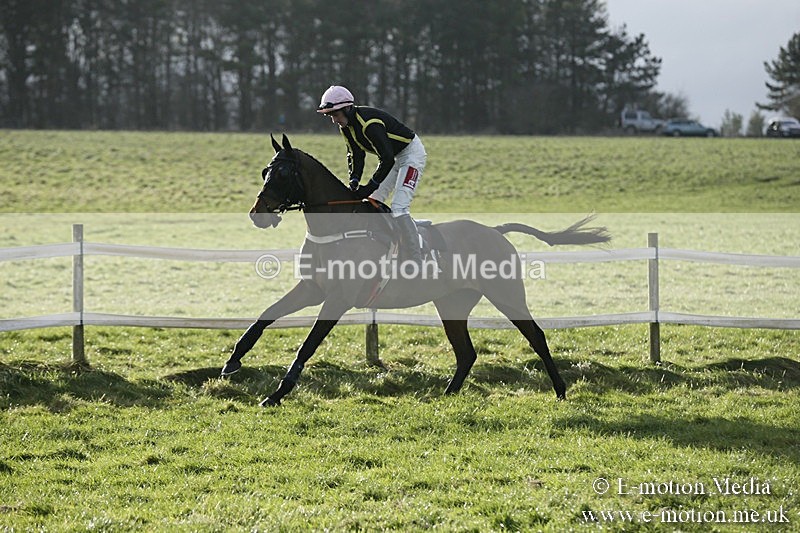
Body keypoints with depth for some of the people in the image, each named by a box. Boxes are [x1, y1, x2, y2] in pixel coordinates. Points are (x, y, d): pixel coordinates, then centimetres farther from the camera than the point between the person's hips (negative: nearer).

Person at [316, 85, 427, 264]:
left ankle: (416, 263, -18)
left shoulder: (369, 123, -32)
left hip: (411, 153, -10)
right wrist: (354, 181, -11)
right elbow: (355, 155, 6)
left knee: (398, 208, -20)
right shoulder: (346, 125, -3)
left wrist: (369, 187, -30)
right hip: (394, 156, 10)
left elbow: (387, 159, -33)